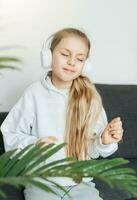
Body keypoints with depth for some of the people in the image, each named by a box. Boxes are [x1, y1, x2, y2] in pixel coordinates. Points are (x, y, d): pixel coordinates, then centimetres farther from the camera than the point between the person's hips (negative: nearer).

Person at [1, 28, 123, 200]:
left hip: (80, 183, 2)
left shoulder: (90, 98, -2)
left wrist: (105, 142, -16)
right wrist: (34, 145, -19)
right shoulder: (34, 94, -7)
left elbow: (92, 149, 5)